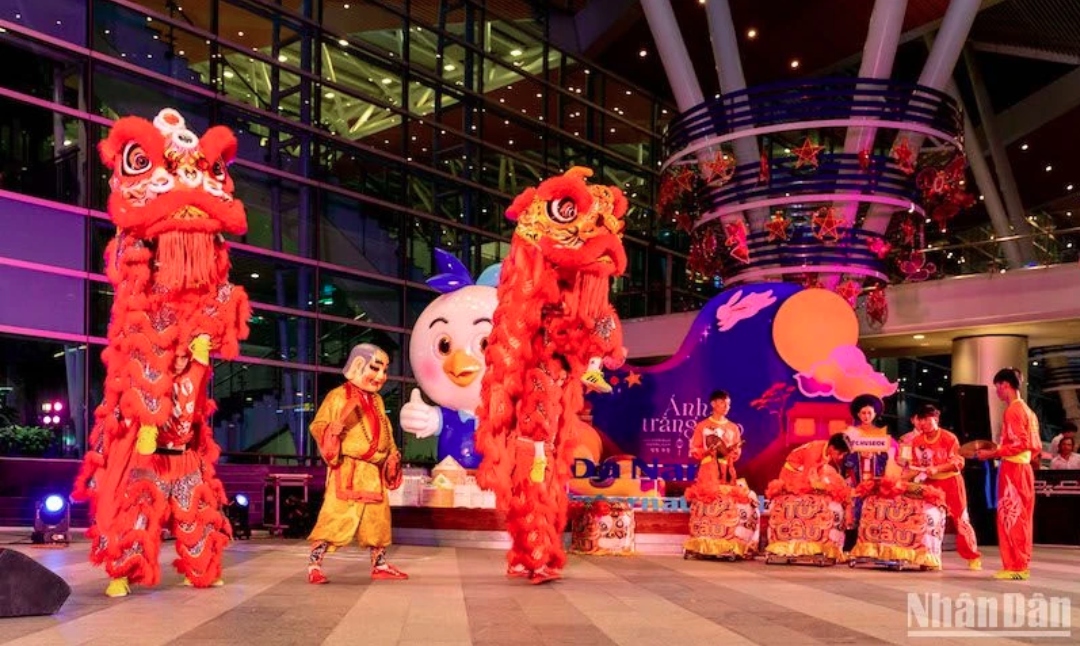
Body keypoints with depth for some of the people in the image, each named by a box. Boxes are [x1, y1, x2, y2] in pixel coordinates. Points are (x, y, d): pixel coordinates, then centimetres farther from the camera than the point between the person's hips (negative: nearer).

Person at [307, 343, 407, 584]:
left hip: (374, 472, 7)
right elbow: (318, 426, -11)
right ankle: (314, 565, -3)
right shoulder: (338, 396, -7)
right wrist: (335, 428, -29)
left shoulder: (377, 400, 15)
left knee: (379, 519, 13)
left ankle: (380, 565, 26)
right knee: (336, 516, -11)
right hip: (347, 470, -7)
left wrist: (392, 455, 12)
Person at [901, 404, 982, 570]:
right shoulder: (917, 441, 2)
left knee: (960, 520, -2)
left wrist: (937, 469, -26)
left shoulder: (949, 438, -12)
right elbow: (914, 464, 6)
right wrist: (904, 477, -12)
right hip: (930, 484, 4)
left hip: (951, 482, -4)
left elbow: (958, 462, -16)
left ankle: (973, 557, 5)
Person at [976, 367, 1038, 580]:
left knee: (1010, 516, -7)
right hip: (1022, 467, 10)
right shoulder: (1024, 409, 16)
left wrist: (992, 453, -14)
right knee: (1020, 517, 11)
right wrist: (996, 450, 17)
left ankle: (1014, 566, -6)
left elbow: (1019, 444, -19)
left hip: (1013, 469, -10)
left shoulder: (1013, 410, -13)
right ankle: (1021, 565, 14)